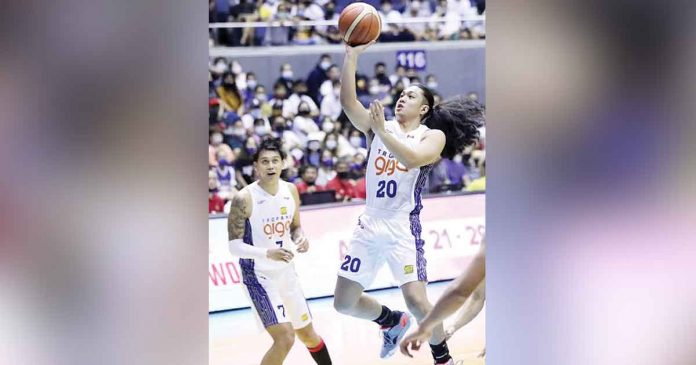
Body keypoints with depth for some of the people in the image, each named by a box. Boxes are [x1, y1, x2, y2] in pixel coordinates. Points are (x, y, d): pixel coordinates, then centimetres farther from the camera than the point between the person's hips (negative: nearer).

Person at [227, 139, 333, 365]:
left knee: (307, 334, 19)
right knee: (285, 338, -19)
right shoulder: (244, 199, -19)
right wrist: (268, 253, -34)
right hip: (259, 276, -6)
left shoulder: (290, 191, 0)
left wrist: (300, 239, -9)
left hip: (286, 273, 6)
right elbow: (235, 246, -19)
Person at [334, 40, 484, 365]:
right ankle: (392, 321, 34)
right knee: (344, 303, 5)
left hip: (403, 228, -5)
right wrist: (351, 55, -12)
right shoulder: (378, 126, 10)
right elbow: (348, 102, -5)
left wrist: (383, 132, -27)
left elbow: (412, 159, -22)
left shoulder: (433, 136, -2)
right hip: (369, 225, 5)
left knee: (416, 300, -17)